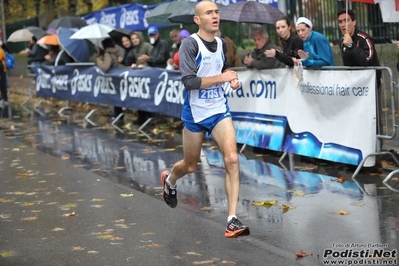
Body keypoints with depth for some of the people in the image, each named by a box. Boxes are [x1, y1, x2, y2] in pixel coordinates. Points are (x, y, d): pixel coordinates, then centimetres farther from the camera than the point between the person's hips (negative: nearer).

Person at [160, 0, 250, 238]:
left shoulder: (221, 44, 3)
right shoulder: (190, 44, -16)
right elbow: (189, 81, -25)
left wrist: (232, 77, 3)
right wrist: (221, 78, -24)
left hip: (219, 110, 4)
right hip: (195, 113, -4)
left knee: (232, 159, -16)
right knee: (190, 166, 14)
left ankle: (233, 220, -14)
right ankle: (170, 180, 52)